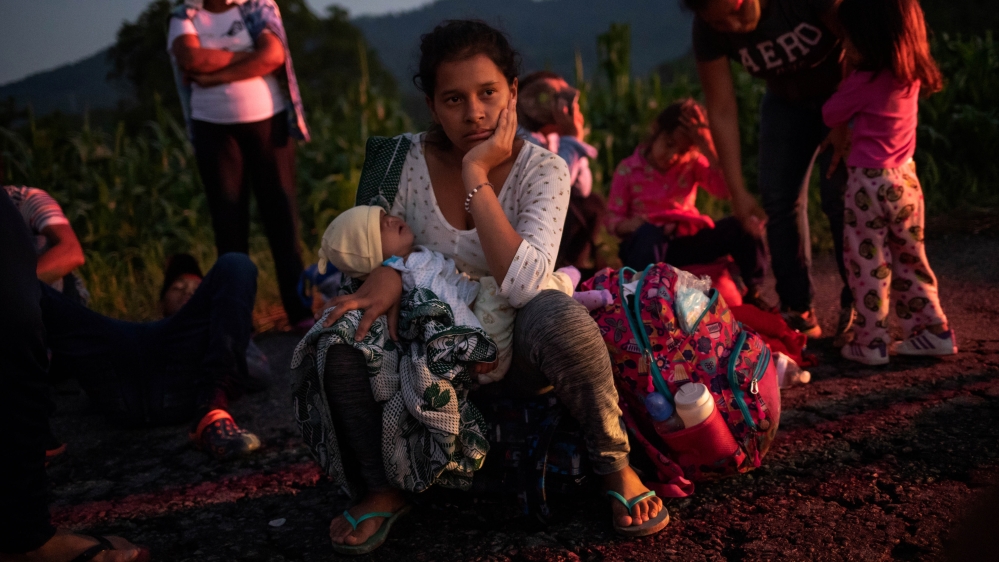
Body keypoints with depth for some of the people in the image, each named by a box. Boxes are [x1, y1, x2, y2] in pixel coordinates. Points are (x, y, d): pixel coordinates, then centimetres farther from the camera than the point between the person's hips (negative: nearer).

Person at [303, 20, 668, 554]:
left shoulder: (543, 170, -15)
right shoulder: (410, 159, -8)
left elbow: (523, 283, -31)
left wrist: (475, 174, -29)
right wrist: (387, 267, -22)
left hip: (514, 349, -2)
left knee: (559, 316, -37)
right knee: (343, 329, -25)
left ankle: (616, 468, -11)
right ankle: (382, 488, -5)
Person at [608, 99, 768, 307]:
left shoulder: (693, 164, 7)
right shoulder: (628, 170, 0)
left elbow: (727, 189, -10)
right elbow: (613, 219, -1)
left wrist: (708, 148, -15)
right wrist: (631, 225, -24)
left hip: (688, 242, 3)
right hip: (647, 244, -3)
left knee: (740, 226, -17)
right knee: (648, 233, -39)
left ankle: (752, 294, -7)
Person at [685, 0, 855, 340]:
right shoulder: (707, 31, -23)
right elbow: (722, 110, -18)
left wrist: (846, 122, -25)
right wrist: (737, 191, -18)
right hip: (787, 101, 4)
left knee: (839, 196, -15)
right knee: (778, 199, -6)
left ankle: (858, 308, -1)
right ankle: (798, 312, 3)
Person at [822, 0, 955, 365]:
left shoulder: (863, 82, -17)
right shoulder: (912, 75, 3)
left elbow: (831, 115, -2)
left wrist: (846, 79, 12)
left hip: (870, 182, -7)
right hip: (905, 178, 7)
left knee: (868, 265, 3)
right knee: (910, 259, 17)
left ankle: (871, 344, 8)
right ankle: (934, 331, 21)